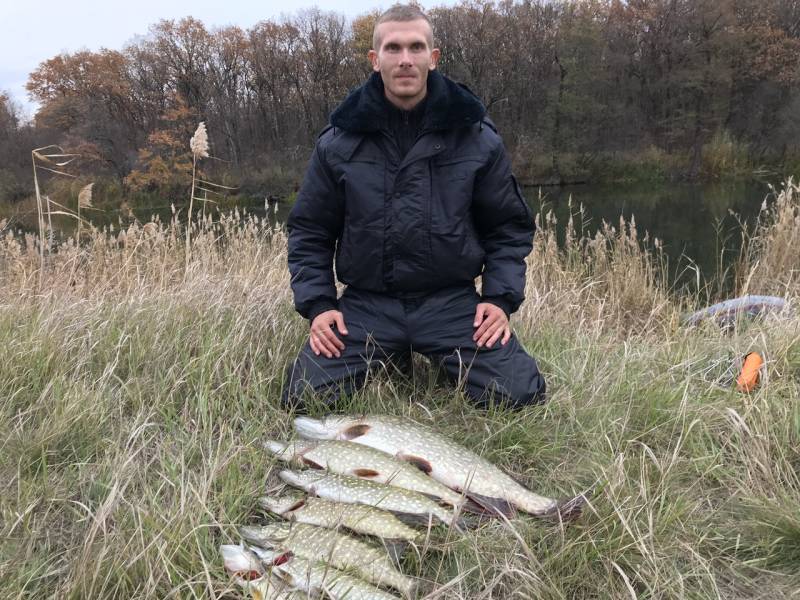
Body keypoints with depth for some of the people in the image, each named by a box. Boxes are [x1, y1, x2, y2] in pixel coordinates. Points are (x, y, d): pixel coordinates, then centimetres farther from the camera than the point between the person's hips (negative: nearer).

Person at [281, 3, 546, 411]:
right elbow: (309, 231, 9)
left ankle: (442, 360, 16)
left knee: (518, 393, -16)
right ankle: (388, 361, 15)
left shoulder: (477, 138, 1)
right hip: (366, 303, 1)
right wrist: (317, 304, -4)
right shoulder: (338, 142, 2)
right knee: (304, 397, -15)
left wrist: (501, 297, -6)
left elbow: (509, 226, 8)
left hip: (451, 301, 0)